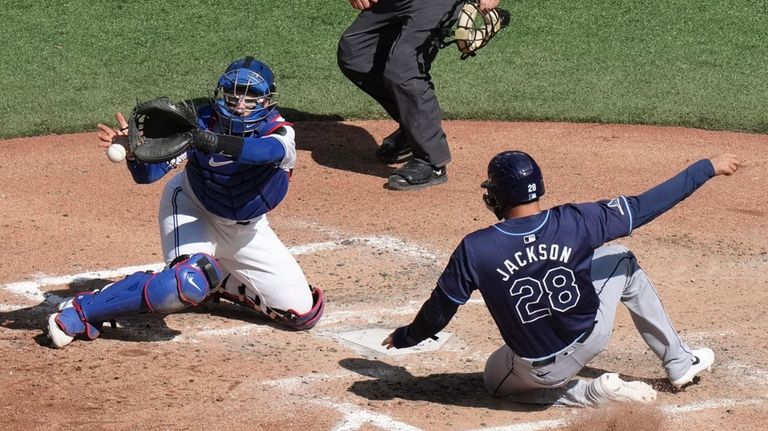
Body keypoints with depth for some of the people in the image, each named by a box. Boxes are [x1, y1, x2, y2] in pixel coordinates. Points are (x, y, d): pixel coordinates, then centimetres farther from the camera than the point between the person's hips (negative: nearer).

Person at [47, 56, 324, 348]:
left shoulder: (278, 132, -24)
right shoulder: (201, 122, -24)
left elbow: (270, 151, -51)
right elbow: (147, 174, -30)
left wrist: (216, 142, -66)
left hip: (247, 229, 3)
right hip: (193, 210, -3)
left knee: (304, 314, -1)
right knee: (188, 283, -35)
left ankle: (222, 282, 22)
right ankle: (81, 312, -24)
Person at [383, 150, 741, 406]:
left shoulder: (474, 251, -21)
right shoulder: (574, 222, -18)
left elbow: (439, 311, -9)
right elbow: (645, 206, -10)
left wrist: (405, 338, 13)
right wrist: (708, 168, 0)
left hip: (538, 371, -2)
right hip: (591, 337, 2)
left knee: (496, 378, 35)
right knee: (620, 259, 25)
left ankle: (594, 392, 9)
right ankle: (680, 363, 31)